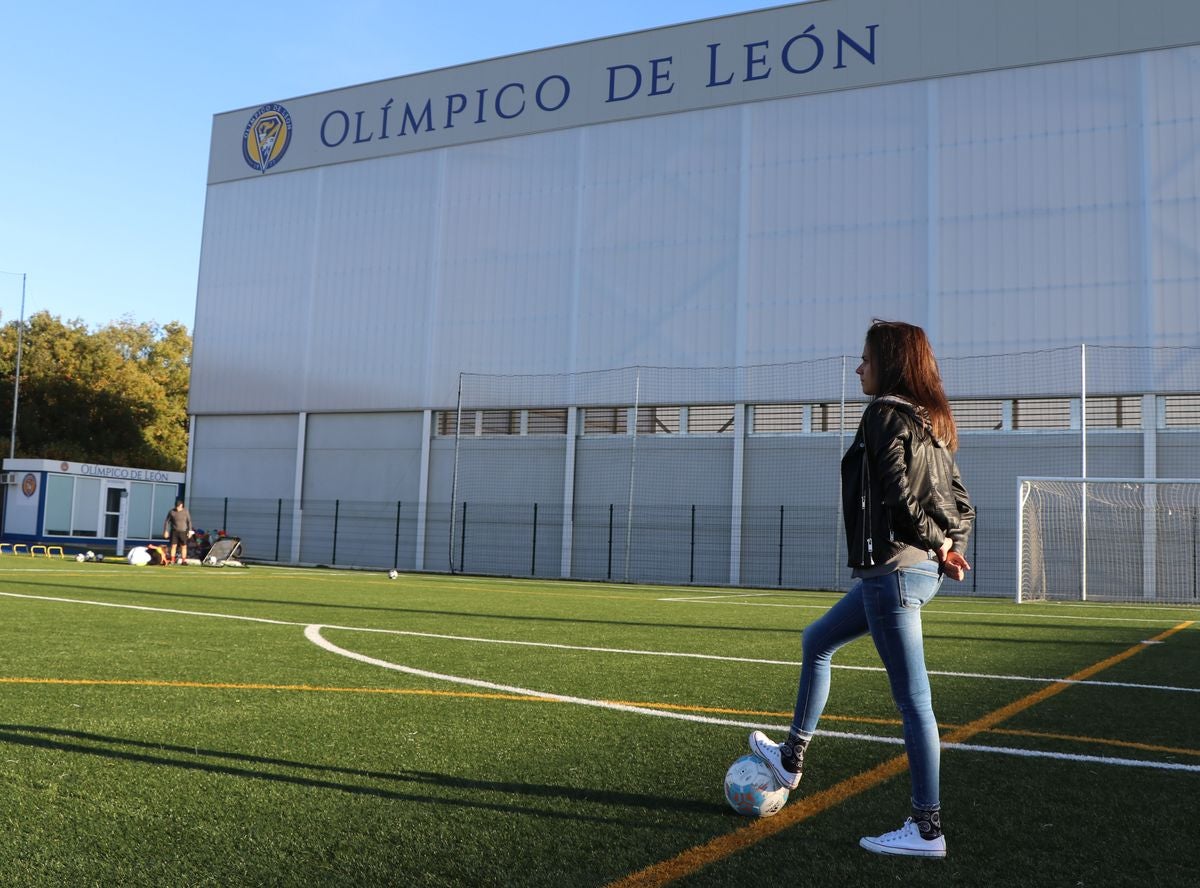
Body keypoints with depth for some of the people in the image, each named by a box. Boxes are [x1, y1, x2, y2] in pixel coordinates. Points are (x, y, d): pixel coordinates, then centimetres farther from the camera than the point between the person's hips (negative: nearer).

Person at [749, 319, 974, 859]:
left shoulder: (884, 415, -11)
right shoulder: (931, 424, 16)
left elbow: (898, 493, -22)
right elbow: (960, 502, 15)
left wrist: (939, 545, -9)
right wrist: (950, 548, 4)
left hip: (892, 568, -10)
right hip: (920, 570, 10)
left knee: (913, 701, -4)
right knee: (815, 643, 23)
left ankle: (927, 830, 5)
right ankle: (791, 759, 33)